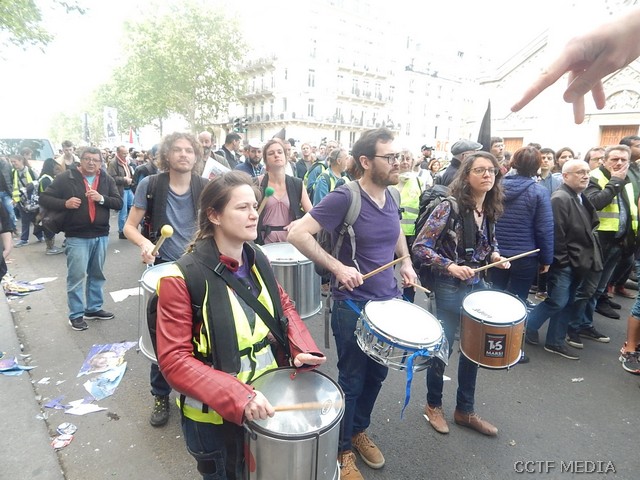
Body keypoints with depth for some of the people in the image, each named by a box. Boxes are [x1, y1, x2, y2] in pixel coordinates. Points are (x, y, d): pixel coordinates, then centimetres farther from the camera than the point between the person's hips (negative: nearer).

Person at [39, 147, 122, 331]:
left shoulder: (107, 180, 6)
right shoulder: (65, 178, -3)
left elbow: (119, 203, 1)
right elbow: (44, 198, 0)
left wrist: (102, 198, -16)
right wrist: (65, 203, -17)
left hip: (101, 235, 4)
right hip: (77, 237, -4)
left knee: (97, 274, 14)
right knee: (76, 276, 0)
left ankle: (94, 308, 28)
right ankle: (76, 315, 13)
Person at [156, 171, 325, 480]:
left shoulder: (257, 260, -3)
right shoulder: (182, 279, -23)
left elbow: (284, 306, 8)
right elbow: (173, 360, -22)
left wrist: (300, 347, -9)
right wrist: (236, 397, -31)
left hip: (270, 397, 6)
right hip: (216, 415, -6)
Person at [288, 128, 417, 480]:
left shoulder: (390, 197, 3)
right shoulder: (344, 198, -20)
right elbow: (297, 233, -23)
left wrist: (405, 261, 6)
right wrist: (337, 266, -26)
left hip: (388, 301, 7)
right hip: (354, 307, -7)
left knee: (377, 375, 21)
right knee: (352, 380, 10)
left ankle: (359, 430, 46)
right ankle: (342, 450, 33)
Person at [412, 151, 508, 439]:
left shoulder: (490, 210, 3)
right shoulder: (448, 208, -18)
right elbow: (420, 247, -19)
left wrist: (495, 256, -1)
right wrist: (450, 266, -27)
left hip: (478, 286, 7)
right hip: (449, 289, -7)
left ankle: (465, 410, 35)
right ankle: (433, 405, 32)